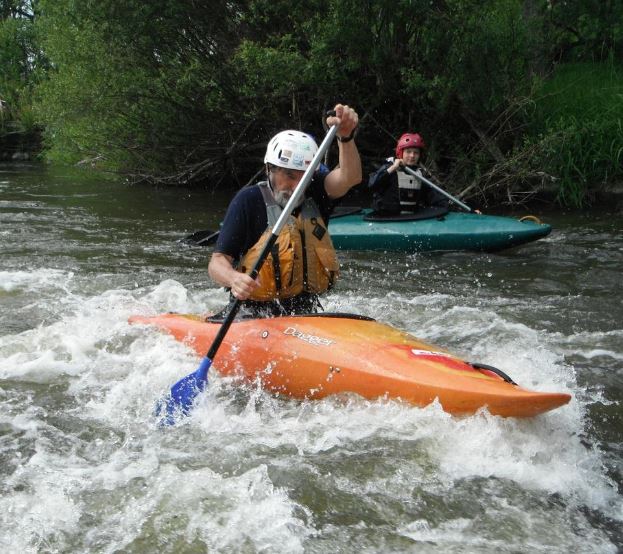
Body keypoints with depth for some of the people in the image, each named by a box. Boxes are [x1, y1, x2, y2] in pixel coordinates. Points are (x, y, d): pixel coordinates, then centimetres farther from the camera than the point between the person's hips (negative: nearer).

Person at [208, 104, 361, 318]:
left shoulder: (315, 192, 7)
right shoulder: (250, 200, -5)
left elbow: (350, 177, -14)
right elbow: (217, 262, -9)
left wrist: (346, 136, -32)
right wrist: (234, 279, -32)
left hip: (307, 313, 4)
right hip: (254, 315, -3)